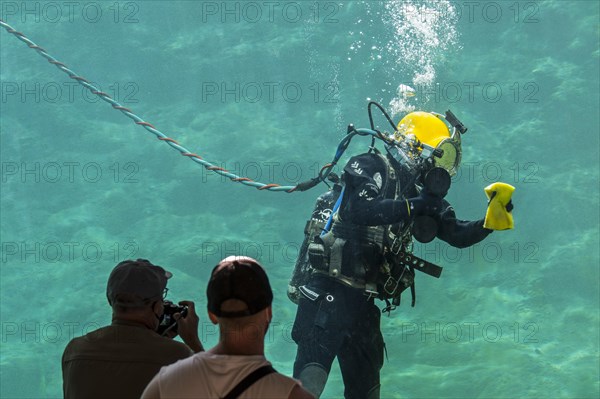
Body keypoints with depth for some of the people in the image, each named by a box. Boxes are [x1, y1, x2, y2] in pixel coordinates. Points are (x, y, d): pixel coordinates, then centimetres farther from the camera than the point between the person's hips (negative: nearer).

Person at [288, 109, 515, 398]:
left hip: (363, 301, 8)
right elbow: (359, 211, -25)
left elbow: (459, 235, 15)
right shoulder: (370, 166, -6)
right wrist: (416, 205, -21)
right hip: (327, 291, -8)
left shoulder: (421, 193, 14)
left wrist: (491, 222, -3)